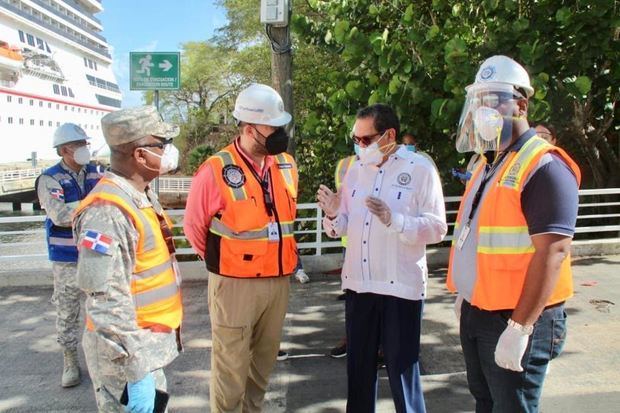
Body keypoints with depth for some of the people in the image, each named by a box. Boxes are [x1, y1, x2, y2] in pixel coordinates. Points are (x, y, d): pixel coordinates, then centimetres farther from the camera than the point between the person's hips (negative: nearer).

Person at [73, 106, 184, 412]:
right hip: (127, 351, -9)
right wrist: (133, 363, -23)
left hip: (149, 342, 9)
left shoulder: (142, 197, 7)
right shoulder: (108, 212, -24)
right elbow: (106, 299, -27)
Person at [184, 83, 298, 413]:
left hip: (279, 280, 6)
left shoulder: (286, 165, 4)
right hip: (235, 283, -6)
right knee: (231, 365, 7)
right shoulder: (216, 170, -16)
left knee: (264, 358, 20)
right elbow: (194, 226, -4)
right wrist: (220, 261, 6)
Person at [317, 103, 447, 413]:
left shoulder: (420, 168, -6)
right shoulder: (355, 170, 9)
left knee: (401, 368, 8)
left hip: (400, 285, -5)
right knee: (358, 366, 17)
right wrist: (333, 215, -10)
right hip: (358, 283, 5)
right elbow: (343, 227, 11)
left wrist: (393, 219, -25)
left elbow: (437, 227, -12)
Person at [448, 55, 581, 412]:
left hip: (517, 318, -8)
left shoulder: (543, 167, -17)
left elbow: (552, 252, -23)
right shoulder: (488, 165, 11)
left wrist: (520, 327, -24)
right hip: (476, 313, 9)